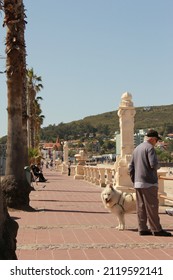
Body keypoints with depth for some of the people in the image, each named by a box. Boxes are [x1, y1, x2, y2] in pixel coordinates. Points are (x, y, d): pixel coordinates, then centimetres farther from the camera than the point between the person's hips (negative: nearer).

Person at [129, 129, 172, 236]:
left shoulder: (137, 149, 16)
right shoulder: (150, 147, -10)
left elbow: (131, 168, 17)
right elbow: (154, 164, -23)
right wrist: (157, 166, -1)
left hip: (138, 183, 8)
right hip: (149, 183, -8)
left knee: (141, 207, 9)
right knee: (152, 206, -3)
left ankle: (142, 229, 13)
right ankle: (156, 229, 2)